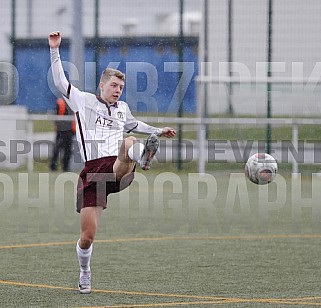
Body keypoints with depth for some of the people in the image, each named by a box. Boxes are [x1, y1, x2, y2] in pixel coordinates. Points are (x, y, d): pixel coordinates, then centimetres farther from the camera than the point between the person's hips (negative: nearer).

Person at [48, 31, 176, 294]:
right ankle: (85, 275, 22)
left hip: (118, 169, 2)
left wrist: (159, 131, 44)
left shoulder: (123, 108, 25)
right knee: (87, 236, -4)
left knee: (130, 142, -34)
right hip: (93, 172, -2)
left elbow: (133, 124, 47)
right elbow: (60, 82, 1)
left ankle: (143, 158, -71)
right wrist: (55, 50, -5)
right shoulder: (84, 101, 11)